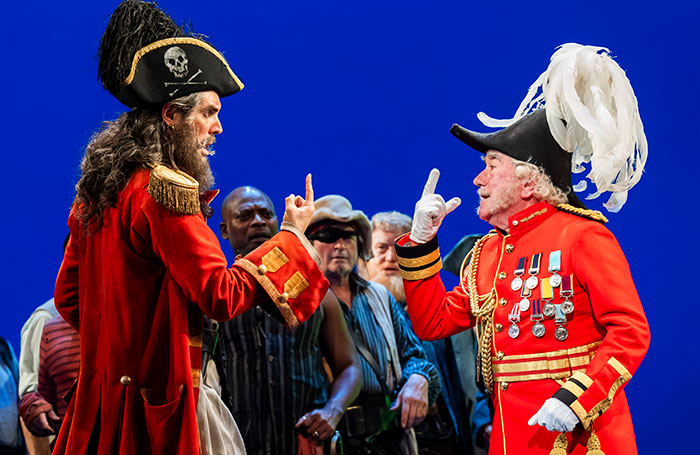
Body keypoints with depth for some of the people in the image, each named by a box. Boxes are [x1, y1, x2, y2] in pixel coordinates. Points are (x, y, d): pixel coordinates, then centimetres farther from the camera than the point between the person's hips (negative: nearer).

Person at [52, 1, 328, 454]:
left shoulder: (100, 188, 11)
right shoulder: (167, 189, -15)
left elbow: (68, 296, 17)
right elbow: (222, 295, -16)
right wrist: (291, 236, -6)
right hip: (153, 406, -9)